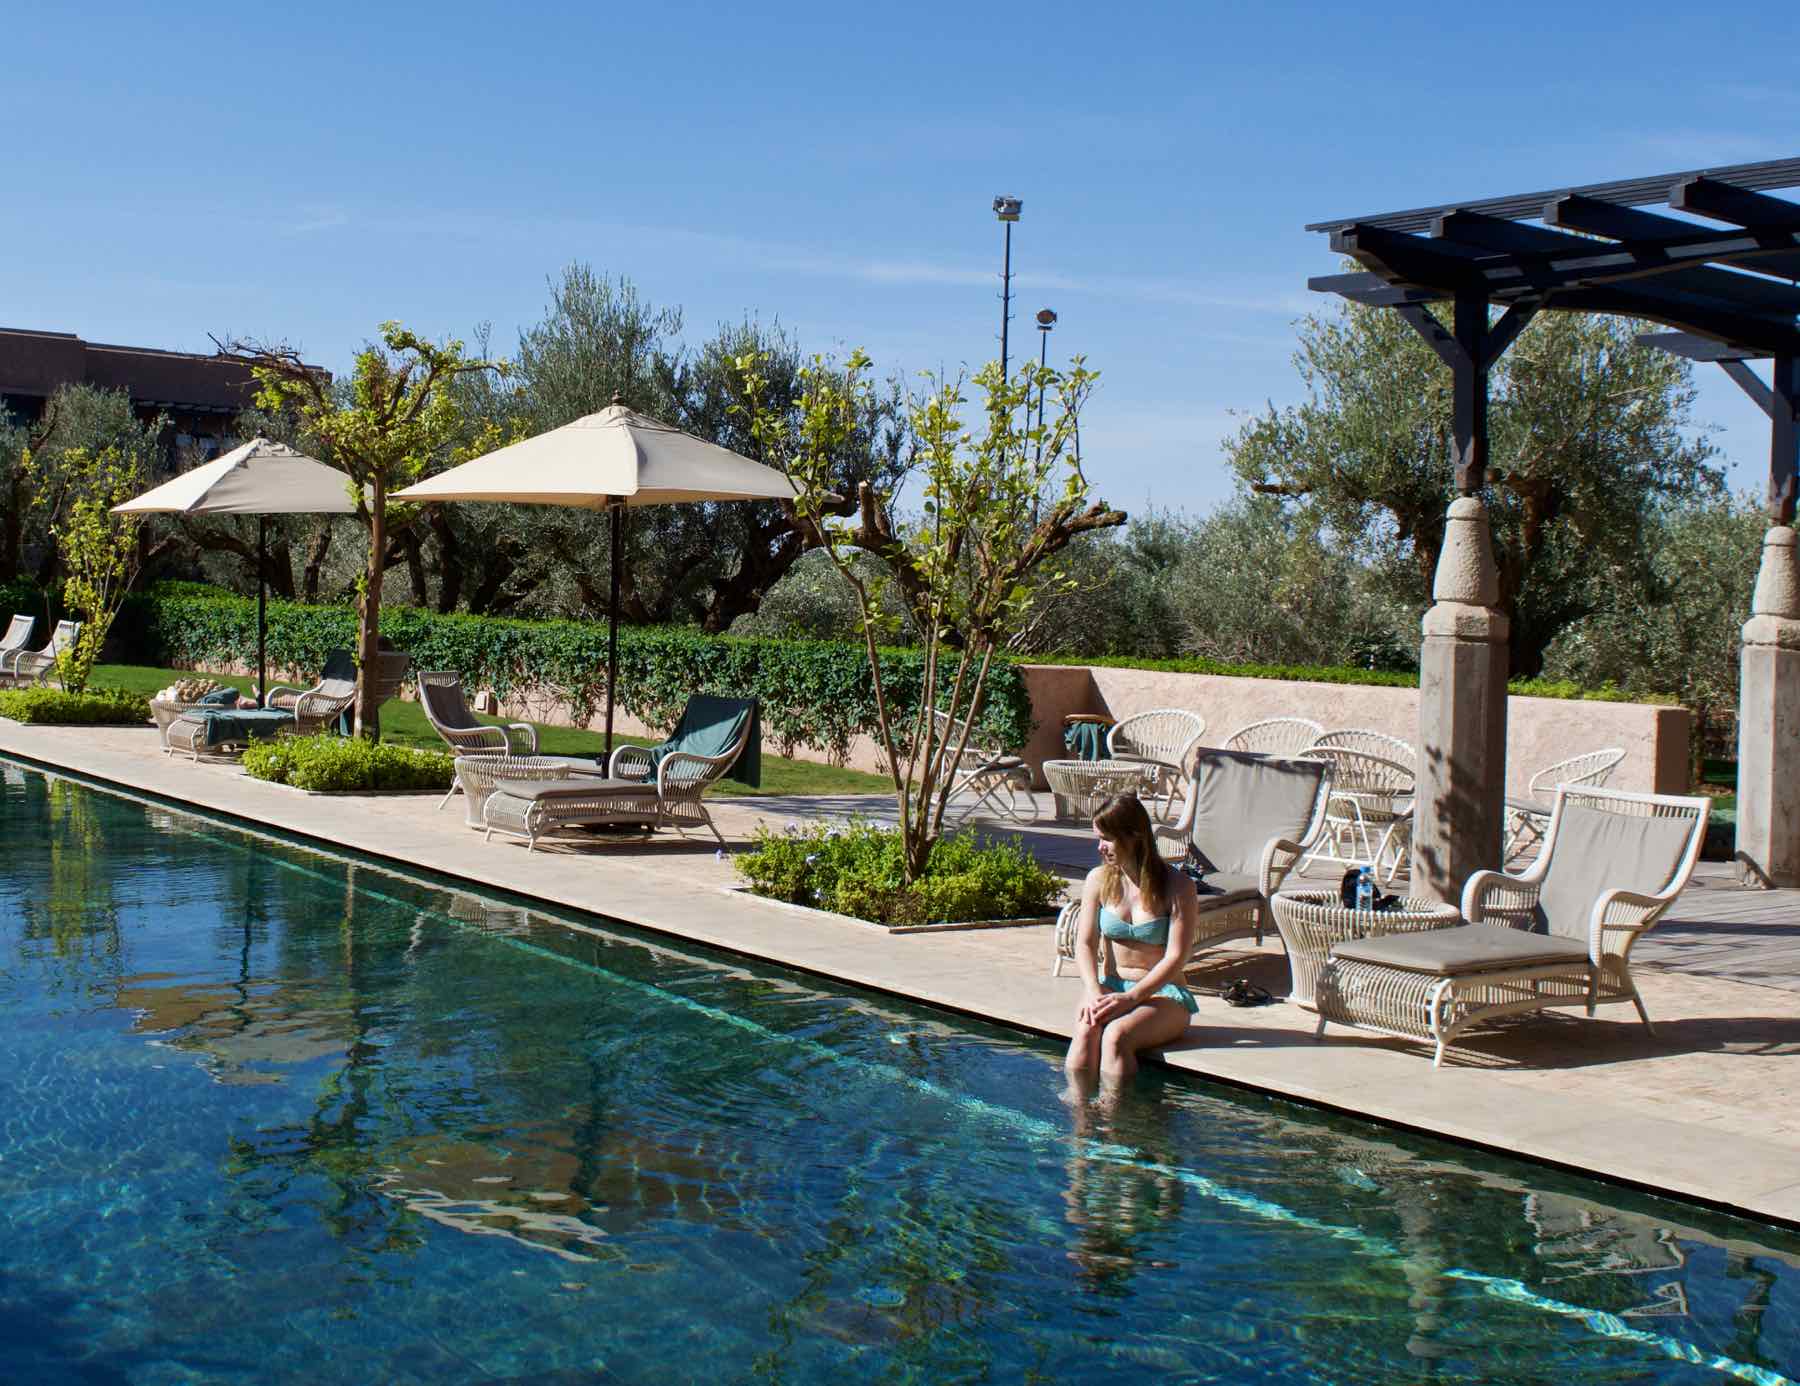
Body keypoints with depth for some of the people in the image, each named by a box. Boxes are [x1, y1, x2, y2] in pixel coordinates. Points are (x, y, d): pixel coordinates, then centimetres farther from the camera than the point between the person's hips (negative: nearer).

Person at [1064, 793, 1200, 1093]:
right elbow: (1085, 943, 2)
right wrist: (1094, 992, -16)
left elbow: (1176, 958, -13)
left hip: (1163, 993, -3)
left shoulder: (1177, 886, -9)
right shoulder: (1098, 880, 5)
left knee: (1115, 1034, -34)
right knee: (1085, 1031, -31)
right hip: (1110, 987, 3)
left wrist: (1131, 997, -23)